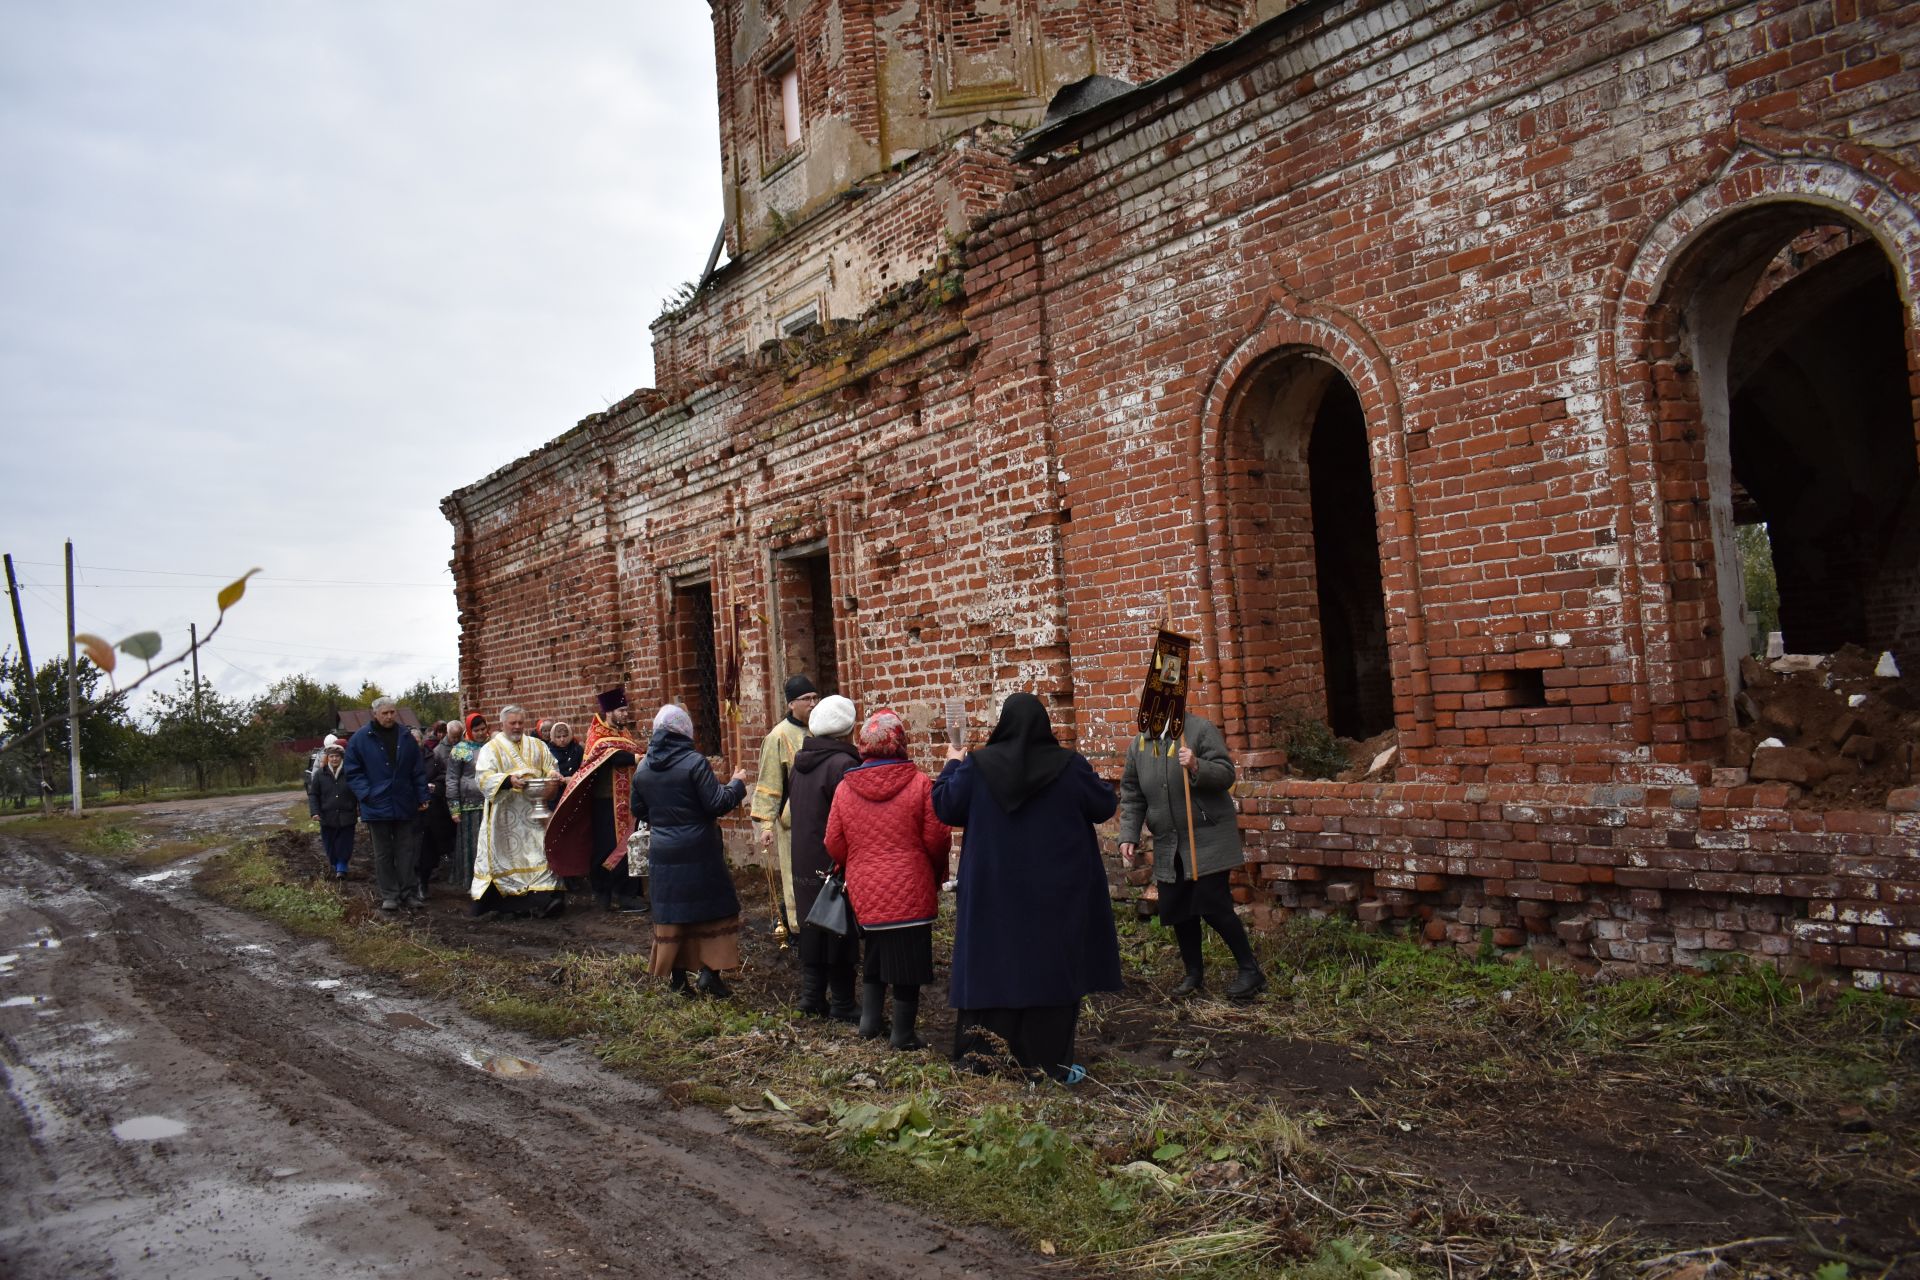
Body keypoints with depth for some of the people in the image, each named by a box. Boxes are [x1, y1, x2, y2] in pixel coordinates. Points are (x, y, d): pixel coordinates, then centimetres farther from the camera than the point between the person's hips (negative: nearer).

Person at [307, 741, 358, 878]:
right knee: (330, 845, 9)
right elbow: (313, 794, 4)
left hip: (346, 817, -1)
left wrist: (361, 811, 0)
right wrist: (315, 812, -8)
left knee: (344, 845, -1)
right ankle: (334, 867, 27)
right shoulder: (320, 774, 1)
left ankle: (341, 868, 10)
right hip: (327, 817, 1)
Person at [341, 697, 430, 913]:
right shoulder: (360, 738, -4)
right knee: (383, 853, 6)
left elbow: (418, 770, 8)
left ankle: (409, 891, 14)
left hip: (404, 805, 2)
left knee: (406, 851, 8)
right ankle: (388, 895, 13)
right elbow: (352, 771, -2)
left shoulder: (406, 738, 5)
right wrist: (366, 794, -13)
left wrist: (422, 796, 4)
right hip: (377, 805, -2)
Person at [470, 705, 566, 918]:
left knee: (539, 851, -5)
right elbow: (484, 777, -10)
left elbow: (550, 767, 18)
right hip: (505, 812, -3)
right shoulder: (491, 748, 2)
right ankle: (511, 901, 4)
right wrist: (508, 779, -27)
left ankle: (544, 898, -9)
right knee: (507, 853, -3)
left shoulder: (537, 746, 14)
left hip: (535, 810, 3)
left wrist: (553, 775, -7)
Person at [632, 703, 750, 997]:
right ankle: (709, 974, 2)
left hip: (664, 853, 5)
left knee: (671, 913, 12)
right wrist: (737, 783, 0)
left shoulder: (642, 768, 3)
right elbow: (717, 804, -16)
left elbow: (639, 811, 13)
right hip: (699, 851, -5)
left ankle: (678, 978, 18)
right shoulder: (694, 762, -15)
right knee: (713, 907, 7)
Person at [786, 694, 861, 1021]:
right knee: (840, 934, 2)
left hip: (804, 865, 8)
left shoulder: (800, 764, 8)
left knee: (812, 931, 15)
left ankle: (812, 999, 22)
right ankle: (841, 1005, 9)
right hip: (835, 866, -8)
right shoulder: (842, 764, -19)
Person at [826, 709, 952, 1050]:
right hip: (910, 891, -3)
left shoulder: (845, 787, -3)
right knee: (907, 957, 7)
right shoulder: (920, 784, -12)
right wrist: (937, 875, 10)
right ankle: (903, 1034, 14)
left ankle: (869, 1019, 26)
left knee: (875, 954, 23)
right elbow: (937, 840, -9)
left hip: (864, 891, 3)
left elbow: (834, 844, 3)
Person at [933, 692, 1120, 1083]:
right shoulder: (1070, 765, -9)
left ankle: (977, 1051, 15)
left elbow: (945, 807, 3)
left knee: (990, 962, 12)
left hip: (993, 890, 2)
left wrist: (952, 765, 18)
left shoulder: (976, 765, -6)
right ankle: (1048, 1061, 8)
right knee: (1051, 967, 6)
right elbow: (1106, 806, 1)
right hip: (1056, 892, -1)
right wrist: (1085, 774, 19)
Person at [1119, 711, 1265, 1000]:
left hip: (1207, 838, -5)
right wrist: (1129, 836, 1)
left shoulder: (1201, 729, -6)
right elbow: (1132, 796, 10)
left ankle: (1250, 971, 5)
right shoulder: (1139, 744, 7)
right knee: (1176, 910, 6)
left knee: (1213, 906, -10)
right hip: (1168, 846, 5)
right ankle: (1194, 974, 23)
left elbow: (1226, 774, -12)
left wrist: (1197, 767, -31)